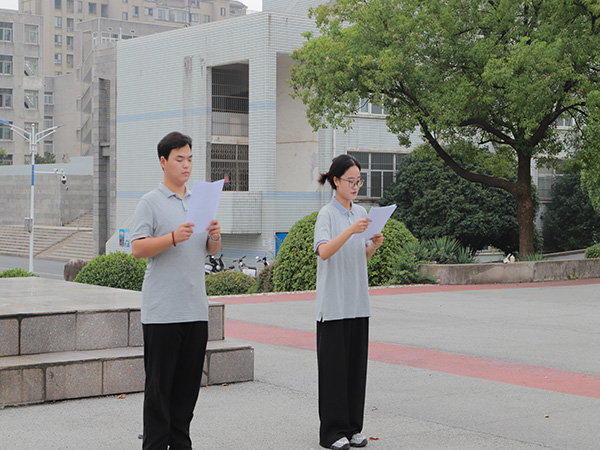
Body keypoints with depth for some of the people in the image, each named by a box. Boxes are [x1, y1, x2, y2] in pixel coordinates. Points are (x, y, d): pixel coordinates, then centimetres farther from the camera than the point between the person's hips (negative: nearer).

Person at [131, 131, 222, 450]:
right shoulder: (150, 202, -3)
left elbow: (211, 251, 18)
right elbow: (137, 248, -12)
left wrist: (215, 237, -4)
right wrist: (173, 238, -24)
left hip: (196, 308, 6)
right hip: (162, 311, -6)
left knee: (188, 382, 10)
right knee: (159, 385, -2)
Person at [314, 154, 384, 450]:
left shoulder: (361, 213, 12)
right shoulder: (327, 214, -8)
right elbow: (323, 251, -23)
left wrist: (374, 245, -2)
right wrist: (351, 230, -34)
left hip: (358, 301, 6)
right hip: (333, 302, -6)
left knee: (356, 365, 8)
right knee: (334, 365, -3)